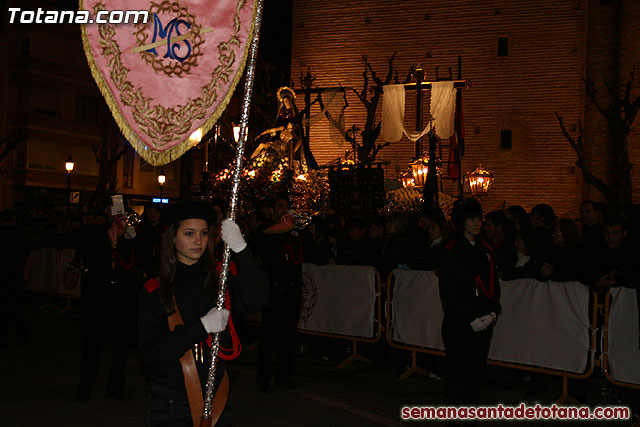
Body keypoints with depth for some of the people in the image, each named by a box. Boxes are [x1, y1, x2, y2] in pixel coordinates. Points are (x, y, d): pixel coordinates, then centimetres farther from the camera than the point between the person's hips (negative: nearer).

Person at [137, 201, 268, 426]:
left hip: (217, 401, 1)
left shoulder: (222, 279, 1)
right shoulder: (154, 292, -2)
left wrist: (240, 249, -29)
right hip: (170, 405, -1)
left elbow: (256, 300, -18)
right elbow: (152, 353, -10)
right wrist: (202, 326, -20)